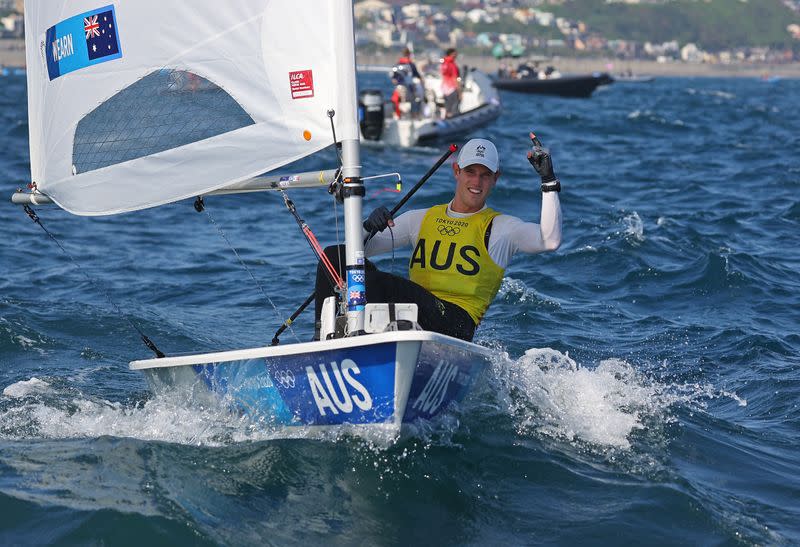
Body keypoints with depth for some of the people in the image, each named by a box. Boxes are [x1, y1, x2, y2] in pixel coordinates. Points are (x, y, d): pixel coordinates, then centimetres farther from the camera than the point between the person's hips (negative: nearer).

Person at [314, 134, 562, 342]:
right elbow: (362, 248, 18)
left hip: (453, 326, -5)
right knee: (334, 255, -8)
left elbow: (550, 240, -8)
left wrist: (549, 181, -11)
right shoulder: (421, 219, 22)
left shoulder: (500, 227, 10)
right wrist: (369, 227, -5)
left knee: (377, 281, -32)